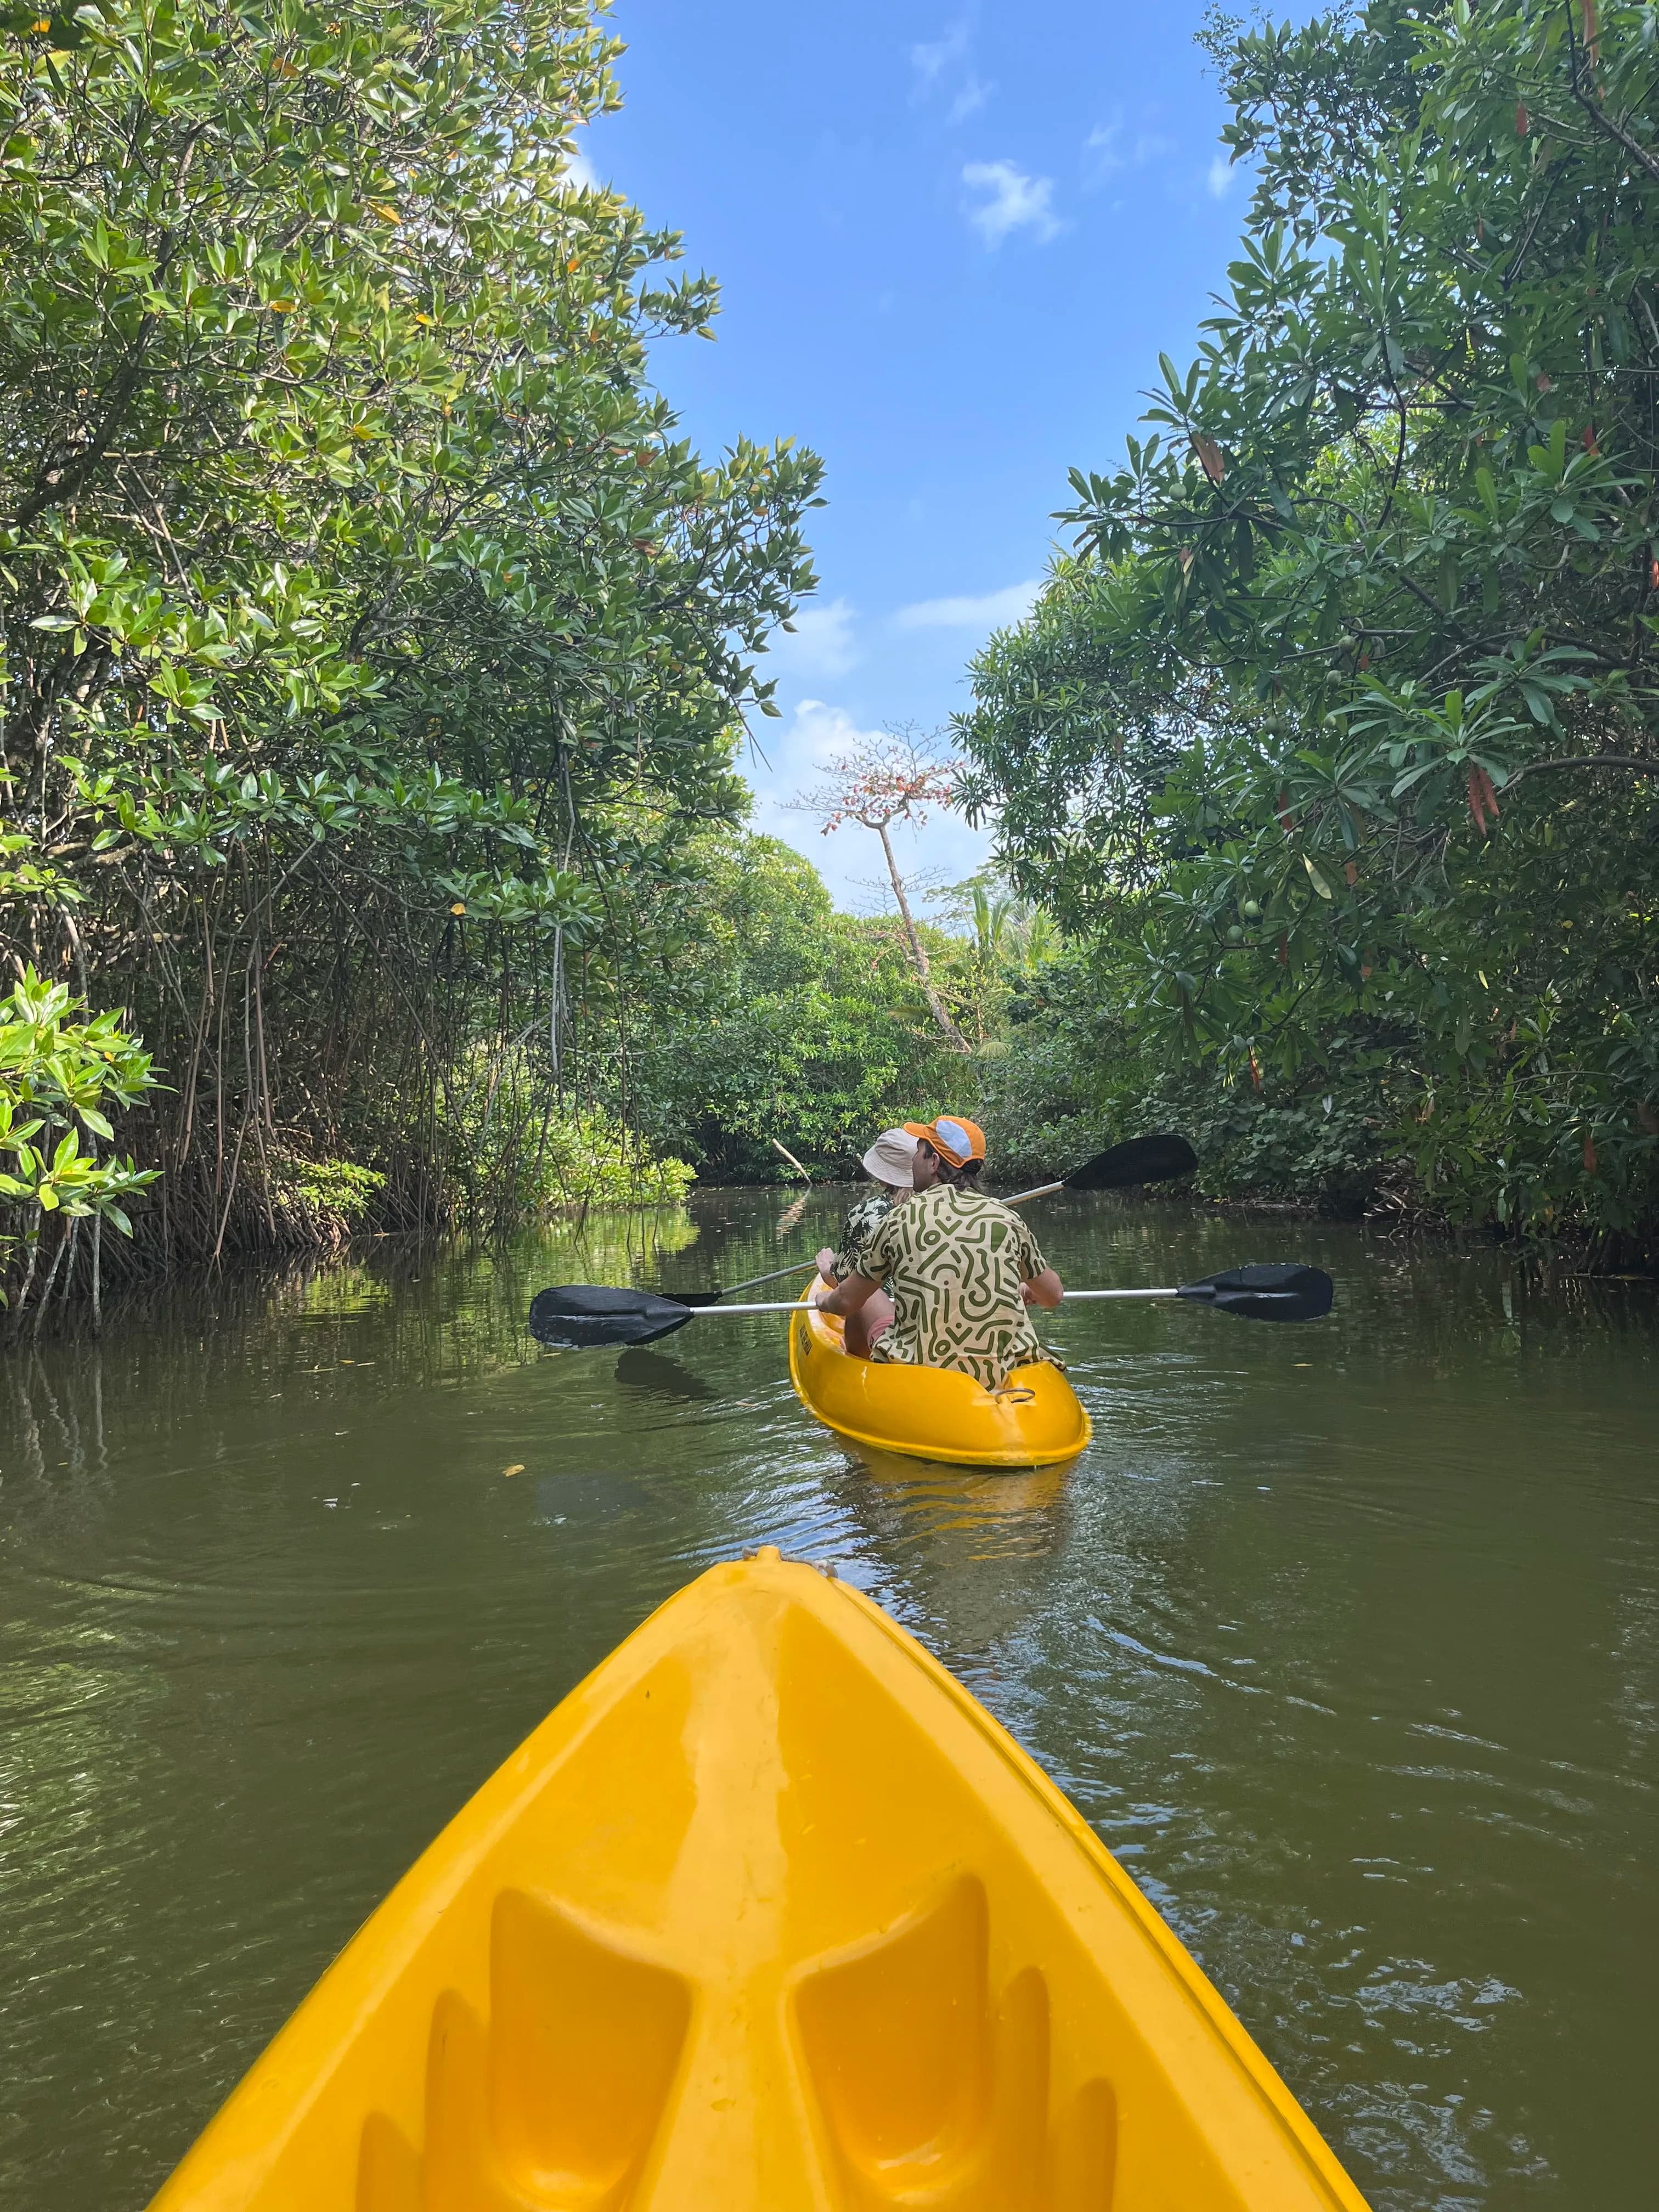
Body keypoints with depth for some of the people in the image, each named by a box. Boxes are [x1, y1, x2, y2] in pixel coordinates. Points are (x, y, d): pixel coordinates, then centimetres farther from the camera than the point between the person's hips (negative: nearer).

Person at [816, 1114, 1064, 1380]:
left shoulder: (901, 1219, -7)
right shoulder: (1007, 1219, -3)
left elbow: (847, 1302, 2)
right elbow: (1054, 1295, 11)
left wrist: (825, 1301, 27)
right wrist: (1028, 1291, 35)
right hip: (999, 1376, 2)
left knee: (865, 1301, 24)